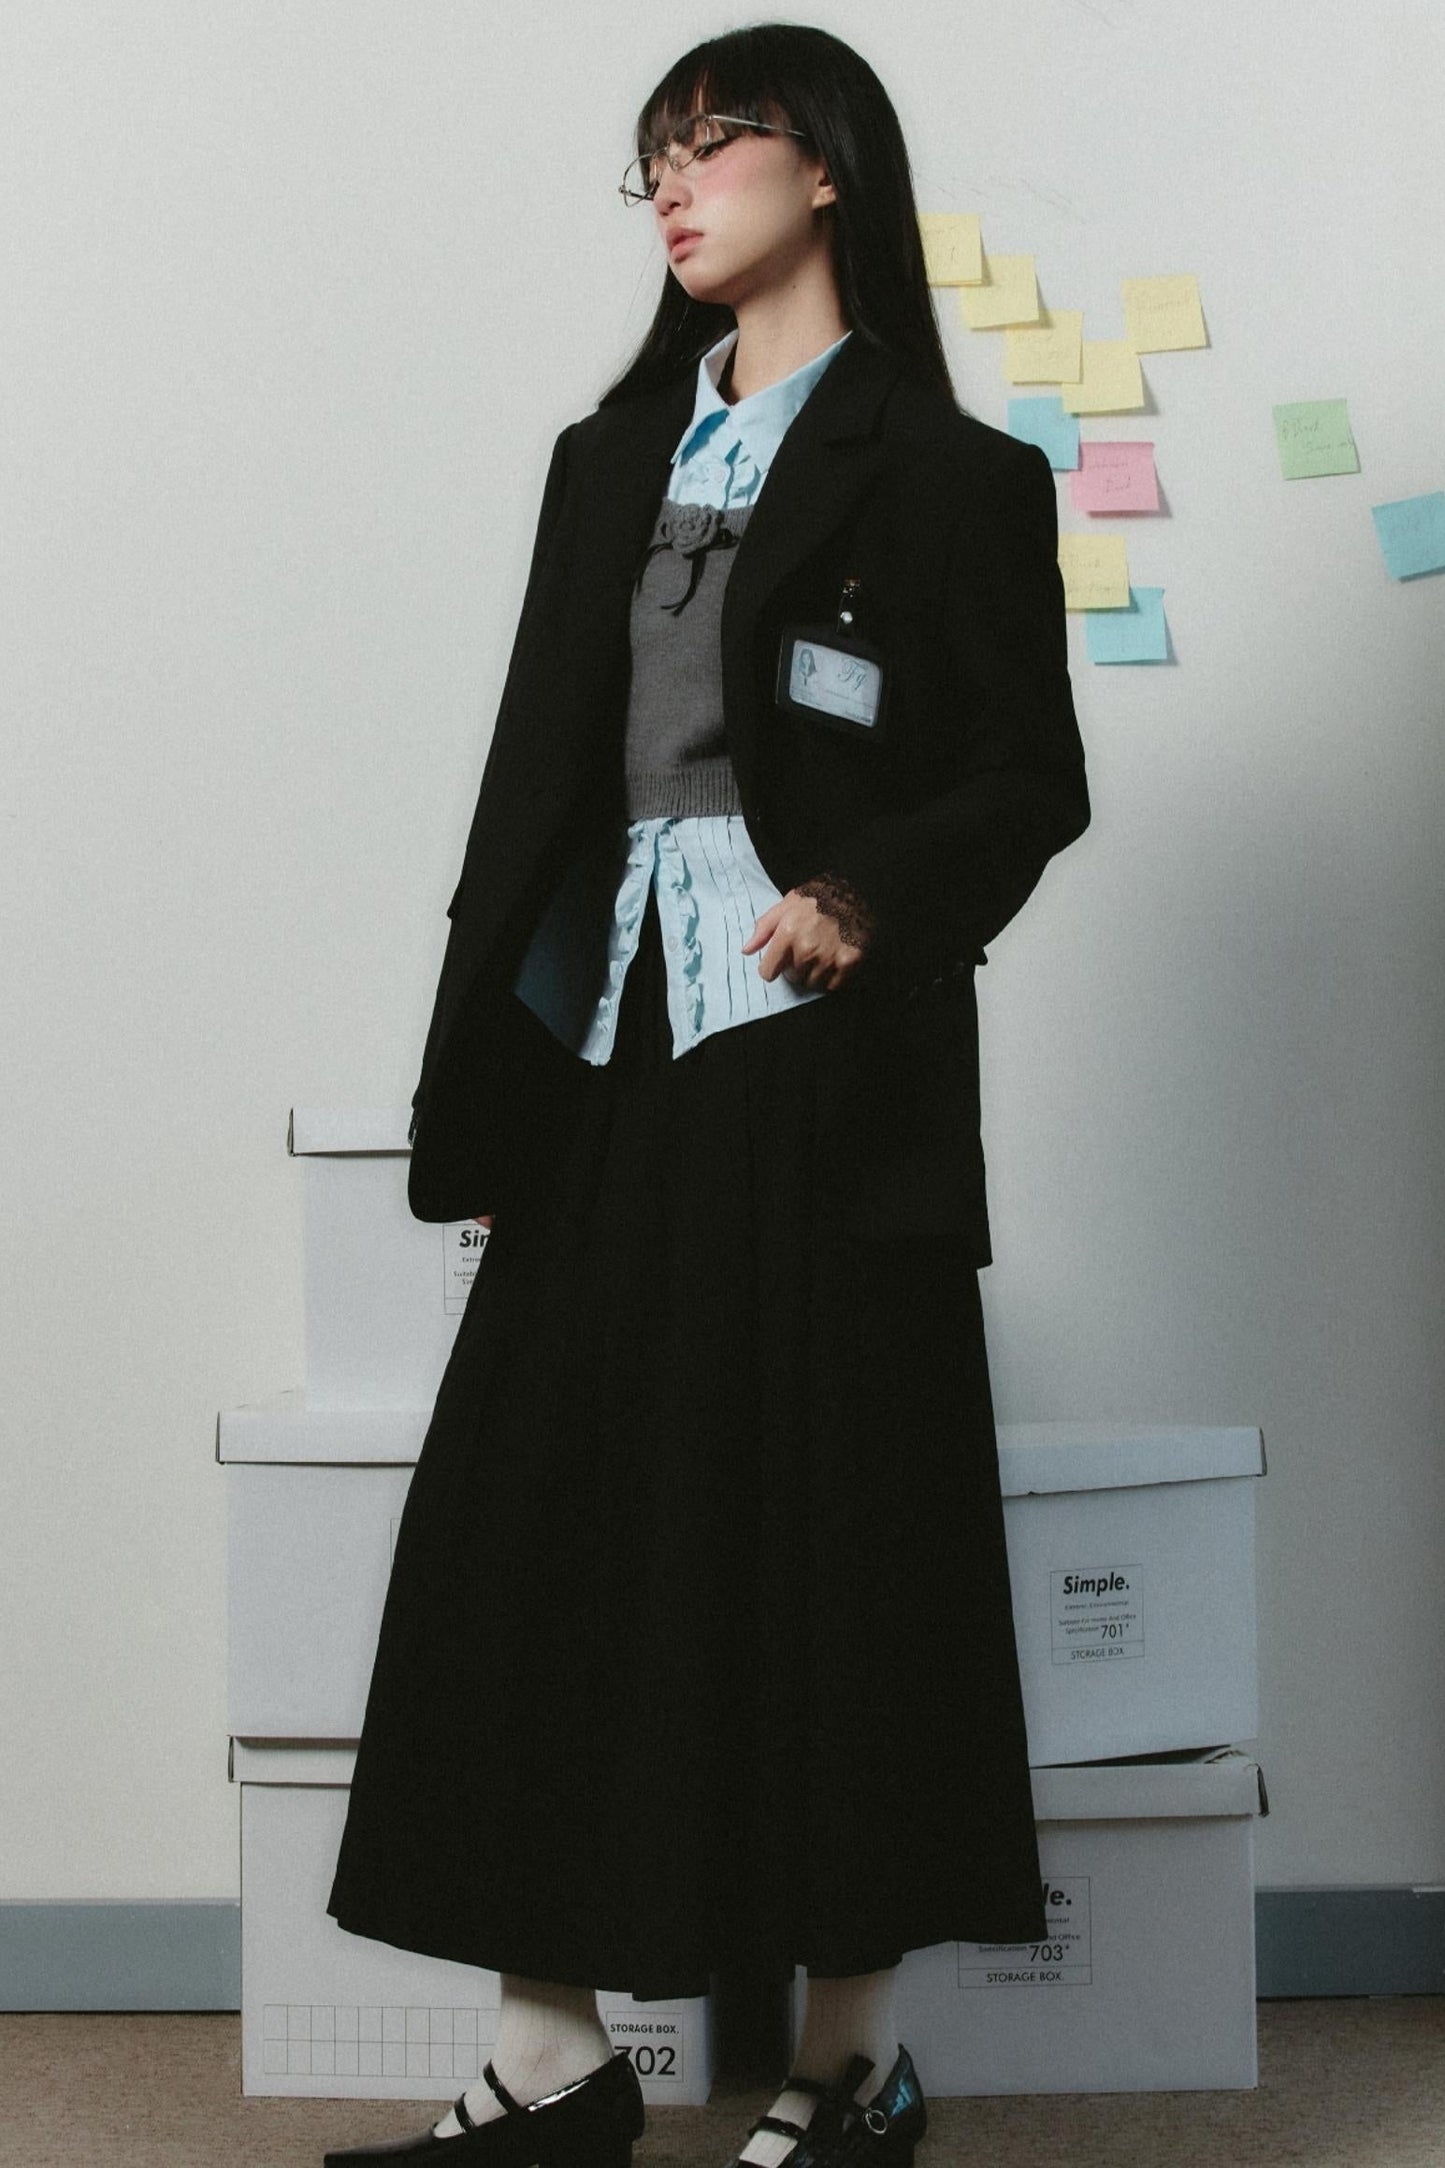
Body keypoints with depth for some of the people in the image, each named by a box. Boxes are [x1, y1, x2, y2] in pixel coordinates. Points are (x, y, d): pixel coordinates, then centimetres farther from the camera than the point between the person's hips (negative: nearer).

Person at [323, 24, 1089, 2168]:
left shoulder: (944, 474, 1)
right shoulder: (612, 459, 17)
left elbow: (1032, 778, -1)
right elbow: (535, 772, 14)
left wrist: (874, 903, -20)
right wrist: (484, 1087, 9)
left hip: (819, 1071, -5)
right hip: (610, 1051, 5)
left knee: (832, 1540, -1)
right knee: (538, 1526, 1)